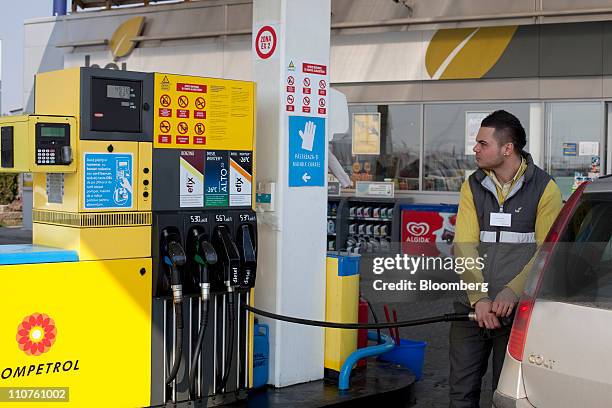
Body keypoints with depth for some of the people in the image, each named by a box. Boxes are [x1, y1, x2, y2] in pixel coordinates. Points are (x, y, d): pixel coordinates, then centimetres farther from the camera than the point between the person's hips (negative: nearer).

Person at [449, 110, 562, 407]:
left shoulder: (545, 188, -2)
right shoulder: (473, 186, 8)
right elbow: (464, 245, -1)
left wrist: (512, 293, -20)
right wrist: (479, 298, -14)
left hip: (517, 309, -3)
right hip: (471, 306, 3)